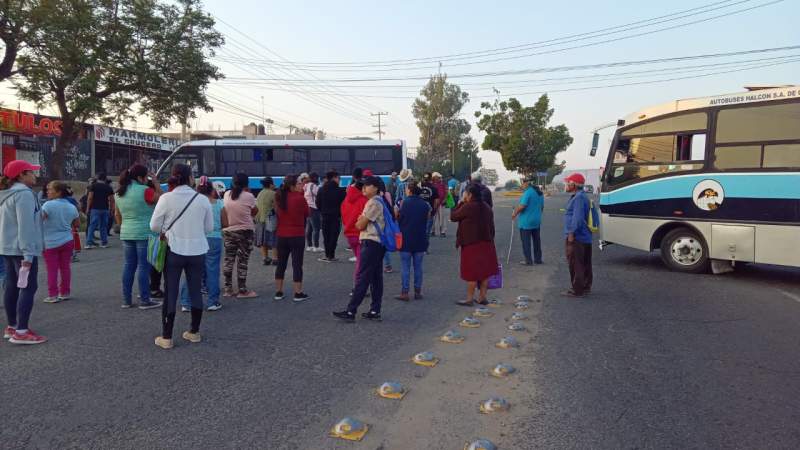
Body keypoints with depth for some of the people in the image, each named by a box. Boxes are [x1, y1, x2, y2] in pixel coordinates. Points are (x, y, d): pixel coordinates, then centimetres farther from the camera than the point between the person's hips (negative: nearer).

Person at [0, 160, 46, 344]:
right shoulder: (24, 193, -15)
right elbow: (25, 225, -22)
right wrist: (28, 254, -24)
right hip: (21, 249, -10)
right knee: (28, 288, -8)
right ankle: (21, 332, -11)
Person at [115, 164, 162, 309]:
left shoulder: (119, 193, 11)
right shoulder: (145, 191, -13)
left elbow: (117, 214, 18)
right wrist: (155, 182, 0)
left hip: (126, 234, 7)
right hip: (144, 234, -7)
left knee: (128, 266, 11)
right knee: (144, 266, -3)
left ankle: (126, 299, 16)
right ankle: (145, 300, 1)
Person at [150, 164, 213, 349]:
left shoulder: (166, 198, -9)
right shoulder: (203, 199, -5)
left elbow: (154, 226, -3)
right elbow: (209, 227, 3)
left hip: (174, 251, -1)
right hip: (197, 251, 2)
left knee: (171, 293, 7)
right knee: (196, 291, 13)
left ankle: (166, 337, 11)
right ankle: (194, 332, 25)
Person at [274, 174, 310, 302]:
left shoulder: (279, 198, 1)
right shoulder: (300, 198, -14)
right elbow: (307, 213, -2)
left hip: (282, 235, 5)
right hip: (297, 235, -5)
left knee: (281, 264, 13)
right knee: (297, 264, 1)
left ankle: (278, 292, 18)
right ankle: (298, 293, 5)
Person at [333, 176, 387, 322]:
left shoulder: (373, 203, -14)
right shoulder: (379, 201, 18)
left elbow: (360, 225, -12)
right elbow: (362, 223, 21)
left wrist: (360, 221, 7)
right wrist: (362, 220, 2)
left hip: (370, 243, -10)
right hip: (377, 243, 10)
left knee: (362, 278, -9)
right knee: (376, 277, 10)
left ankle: (350, 311, -8)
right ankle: (375, 311, 14)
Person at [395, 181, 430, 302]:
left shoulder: (405, 203, -10)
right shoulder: (425, 204, 0)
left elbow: (398, 218, -7)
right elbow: (427, 219, 10)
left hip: (406, 239, -3)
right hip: (420, 239, 3)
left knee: (406, 267, 3)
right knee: (418, 266, 11)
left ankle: (404, 292, 4)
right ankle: (418, 292, 15)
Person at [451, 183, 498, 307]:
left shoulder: (467, 207, -16)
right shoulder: (487, 207, 8)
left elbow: (453, 216, -6)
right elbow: (491, 226, 13)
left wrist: (460, 203, 2)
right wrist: (490, 240, 21)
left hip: (471, 244, -7)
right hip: (486, 244, 7)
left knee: (471, 272, -1)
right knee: (485, 270, 11)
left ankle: (469, 299, 6)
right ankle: (482, 297, 18)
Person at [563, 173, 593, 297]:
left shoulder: (579, 198, -17)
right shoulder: (579, 196, 17)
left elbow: (577, 217, -24)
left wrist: (572, 232, -22)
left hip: (576, 237, -11)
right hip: (584, 237, 11)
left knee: (575, 264, -6)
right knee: (584, 264, 15)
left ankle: (577, 290, -2)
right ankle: (585, 287, 24)